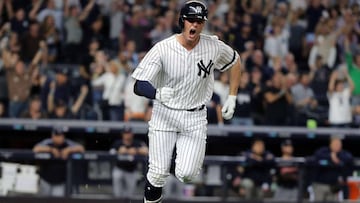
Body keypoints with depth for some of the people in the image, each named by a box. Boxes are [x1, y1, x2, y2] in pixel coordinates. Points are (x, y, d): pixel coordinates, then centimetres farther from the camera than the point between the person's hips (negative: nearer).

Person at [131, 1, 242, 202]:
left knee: (186, 174, -12)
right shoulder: (163, 49, -17)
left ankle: (193, 157, 23)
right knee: (158, 173, -8)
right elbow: (139, 86, -21)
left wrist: (232, 97, 8)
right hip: (164, 113, -1)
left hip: (195, 117, 1)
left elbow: (236, 61, 12)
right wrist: (157, 93, -43)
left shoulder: (214, 46, -10)